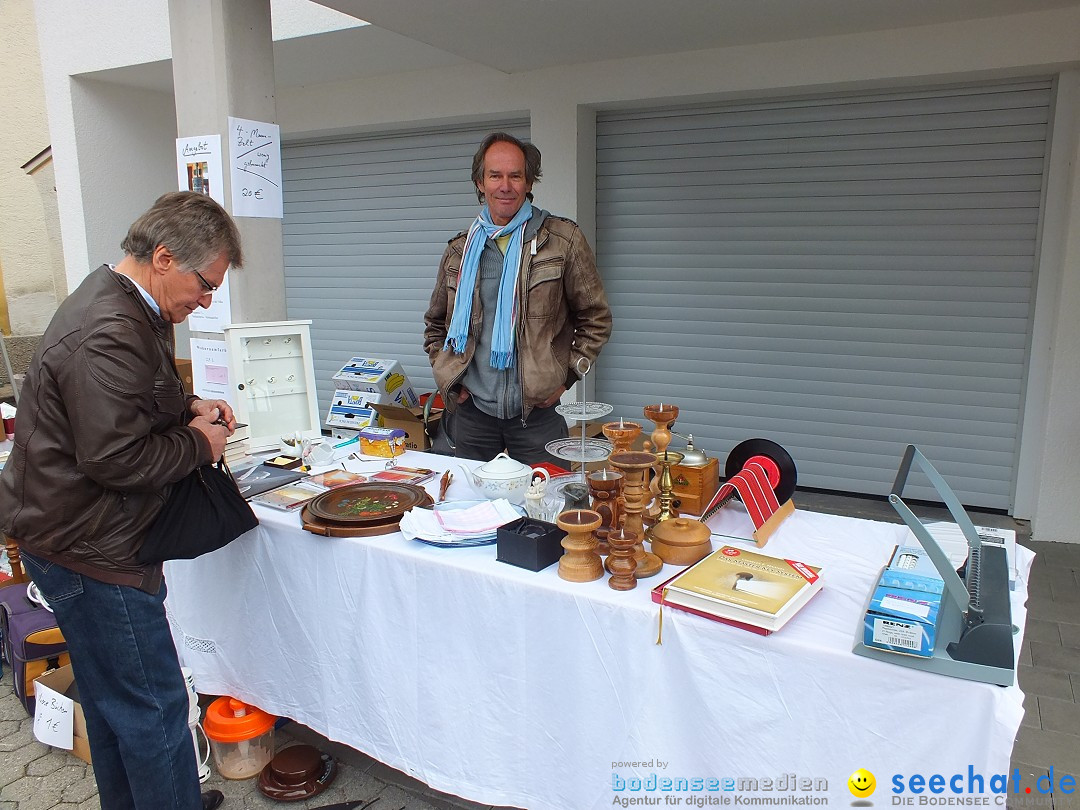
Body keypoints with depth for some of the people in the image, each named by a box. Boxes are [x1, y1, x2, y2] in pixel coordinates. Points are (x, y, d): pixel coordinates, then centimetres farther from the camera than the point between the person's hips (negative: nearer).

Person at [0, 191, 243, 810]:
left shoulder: (123, 309, 11)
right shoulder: (108, 335, -25)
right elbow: (116, 458, -28)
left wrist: (187, 407, 7)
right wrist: (199, 444, -13)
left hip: (79, 540, 11)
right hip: (86, 551, -11)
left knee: (114, 699, 24)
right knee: (154, 708, 1)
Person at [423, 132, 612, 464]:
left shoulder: (563, 240, -1)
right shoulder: (460, 250, 8)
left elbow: (596, 318, 2)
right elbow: (435, 324, 20)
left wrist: (564, 377, -5)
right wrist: (449, 379, 8)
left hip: (537, 413, -3)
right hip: (472, 413, 3)